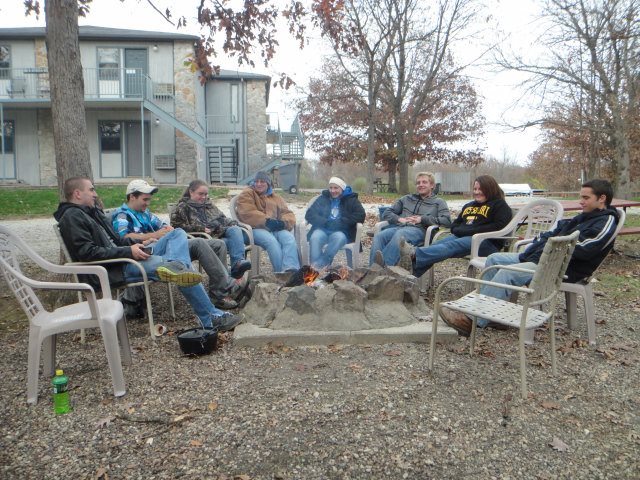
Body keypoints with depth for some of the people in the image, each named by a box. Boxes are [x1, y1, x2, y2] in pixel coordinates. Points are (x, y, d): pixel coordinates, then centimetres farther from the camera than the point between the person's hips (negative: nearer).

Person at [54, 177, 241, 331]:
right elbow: (87, 253, -19)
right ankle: (211, 318, -15)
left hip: (125, 257, 10)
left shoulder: (92, 211, 23)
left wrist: (138, 243, 6)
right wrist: (128, 252, -21)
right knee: (184, 267, -21)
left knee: (178, 233, 2)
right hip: (113, 270, -10)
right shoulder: (72, 217, -6)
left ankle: (174, 265, -33)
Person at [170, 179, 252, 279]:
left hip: (221, 234, 5)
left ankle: (238, 262, -43)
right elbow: (177, 226, -3)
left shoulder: (209, 205, 30)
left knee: (235, 229, -27)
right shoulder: (182, 208, 11)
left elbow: (222, 219, 32)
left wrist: (232, 223, 7)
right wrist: (201, 229, -12)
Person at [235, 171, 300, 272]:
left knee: (289, 238, -28)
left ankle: (291, 270, -46)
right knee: (271, 241, -36)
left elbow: (288, 214, 14)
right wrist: (266, 221, -20)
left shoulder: (276, 197, 25)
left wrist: (283, 222, -11)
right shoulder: (246, 194, 11)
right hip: (256, 228, -4)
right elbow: (248, 213, -7)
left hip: (275, 228, 4)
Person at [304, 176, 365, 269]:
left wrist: (340, 223, -15)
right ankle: (314, 269, -43)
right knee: (315, 237, -33)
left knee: (339, 237, -37)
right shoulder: (323, 198, 17)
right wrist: (326, 223, -11)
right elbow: (309, 214, 7)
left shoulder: (351, 200, 12)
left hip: (342, 232, -1)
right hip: (323, 230, 2)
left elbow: (360, 215, -5)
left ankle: (318, 265, -40)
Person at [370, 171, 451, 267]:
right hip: (399, 227, 4)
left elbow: (447, 221, 4)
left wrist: (422, 219, -4)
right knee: (379, 236, -32)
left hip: (419, 230, -3)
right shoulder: (407, 199, 33)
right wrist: (399, 219, 4)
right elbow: (386, 213, 26)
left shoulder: (438, 202, 23)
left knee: (399, 234, -40)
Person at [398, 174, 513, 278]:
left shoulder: (500, 205, 7)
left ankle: (414, 254, -57)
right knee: (436, 245, -24)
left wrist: (472, 231, -12)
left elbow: (499, 226, -8)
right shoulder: (468, 206, 30)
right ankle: (412, 266, -47)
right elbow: (455, 224, 31)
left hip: (487, 242, -7)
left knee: (452, 246, -34)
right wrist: (458, 231, 5)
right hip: (461, 236, 7)